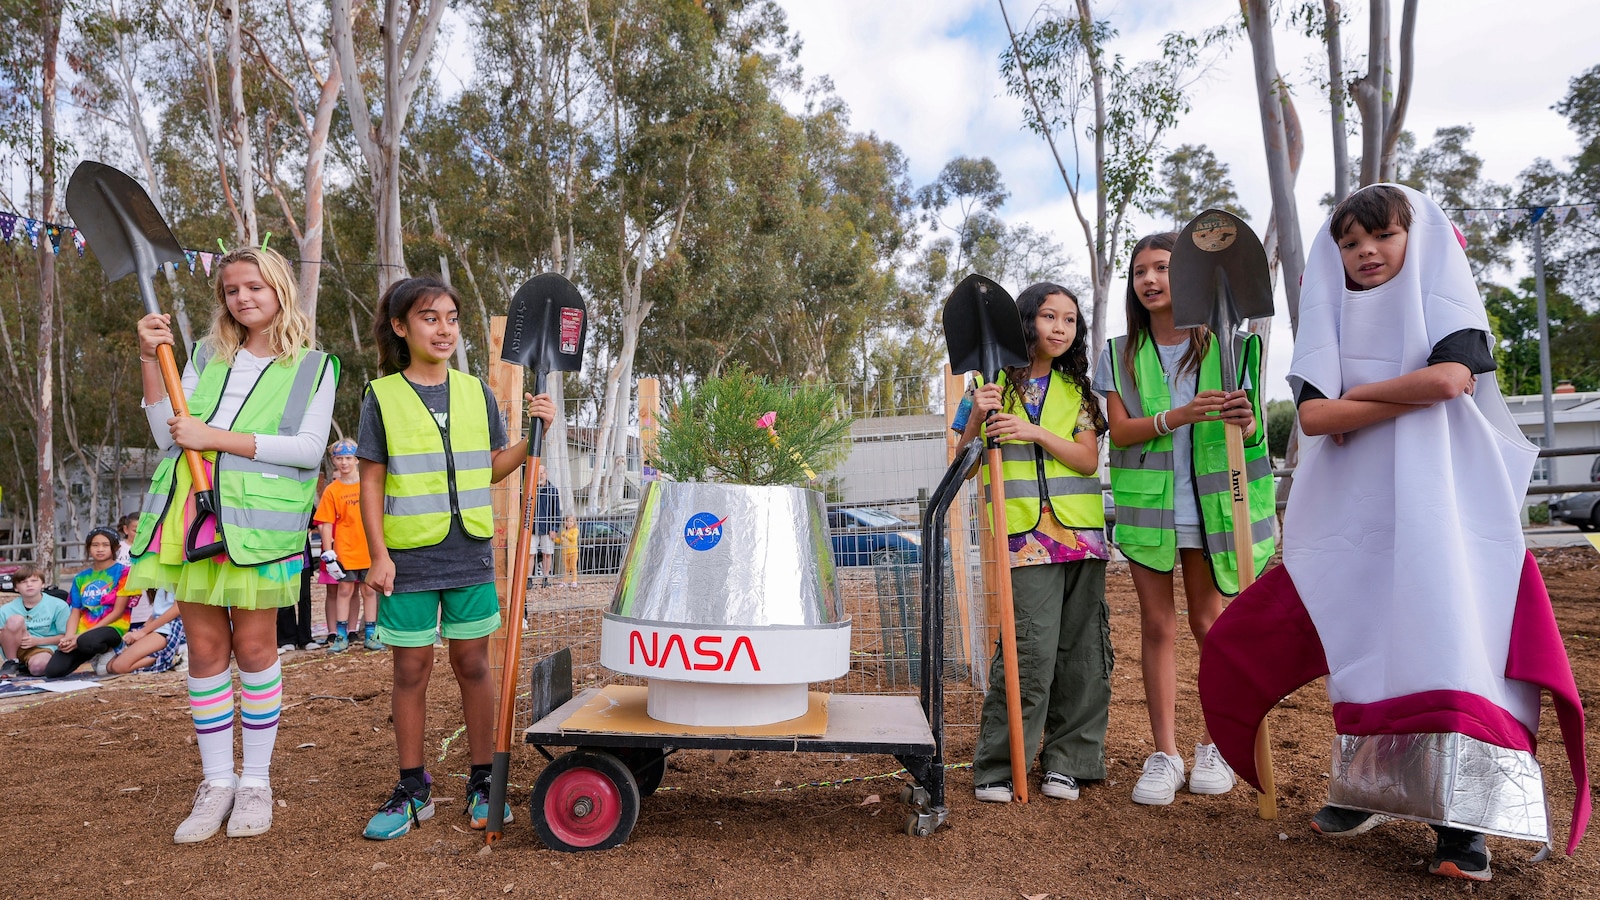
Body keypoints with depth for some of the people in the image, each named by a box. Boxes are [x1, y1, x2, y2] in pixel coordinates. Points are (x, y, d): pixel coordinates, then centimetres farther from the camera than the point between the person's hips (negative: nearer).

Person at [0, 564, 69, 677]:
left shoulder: (58, 606, -3)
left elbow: (65, 636, -1)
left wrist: (37, 641, -13)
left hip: (44, 649, -2)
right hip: (15, 648, 2)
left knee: (37, 666, -39)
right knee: (15, 620, -26)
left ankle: (25, 666, -1)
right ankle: (11, 662, -10)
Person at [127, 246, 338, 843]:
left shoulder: (313, 366, 4)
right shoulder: (206, 356, 16)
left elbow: (309, 447, -8)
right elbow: (169, 437, 9)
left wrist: (215, 437, -11)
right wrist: (150, 361, 0)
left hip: (259, 520, -4)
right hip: (191, 514, 4)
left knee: (253, 646, 1)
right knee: (205, 648, 6)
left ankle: (256, 781, 15)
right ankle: (216, 782, 18)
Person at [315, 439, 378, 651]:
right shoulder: (332, 490, -1)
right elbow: (326, 524, -3)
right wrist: (328, 553, -9)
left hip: (369, 549, 1)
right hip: (344, 550, -1)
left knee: (369, 590, 7)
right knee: (344, 590, 4)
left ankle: (370, 634, 14)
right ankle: (341, 636, 11)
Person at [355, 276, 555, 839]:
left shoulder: (476, 392, 7)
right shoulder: (383, 397, -1)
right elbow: (372, 483, 0)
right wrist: (378, 554, -8)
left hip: (470, 553, 2)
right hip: (409, 556, -2)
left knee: (473, 664, 8)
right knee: (411, 669, 6)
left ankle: (482, 782, 20)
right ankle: (413, 790, 21)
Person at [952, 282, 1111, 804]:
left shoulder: (1076, 389, 12)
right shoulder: (992, 383, 5)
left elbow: (1089, 460, 0)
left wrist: (1035, 432, -14)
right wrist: (976, 417, -15)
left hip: (1083, 532, 4)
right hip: (1026, 534, -3)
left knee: (1081, 650, 5)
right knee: (1032, 648, -12)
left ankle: (1066, 762, 19)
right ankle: (997, 766, 1)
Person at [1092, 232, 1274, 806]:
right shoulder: (1120, 353, 6)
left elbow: (1250, 428, 2)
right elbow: (1120, 431, -4)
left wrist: (1245, 423, -23)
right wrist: (1178, 417, -21)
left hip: (1207, 499, -1)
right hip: (1145, 499, 1)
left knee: (1208, 620, 6)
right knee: (1157, 625, 3)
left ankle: (1214, 745, 22)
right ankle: (1164, 753, 11)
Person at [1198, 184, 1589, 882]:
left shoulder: (1444, 300, 6)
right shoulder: (1332, 321, 11)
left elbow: (1453, 377, -15)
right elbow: (1314, 415, -5)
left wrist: (1356, 391, -4)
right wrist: (1416, 394, -9)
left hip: (1437, 504, -3)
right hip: (1354, 514, 3)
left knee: (1446, 640, -14)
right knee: (1363, 650, 3)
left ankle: (1461, 820, -9)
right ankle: (1364, 792, 15)